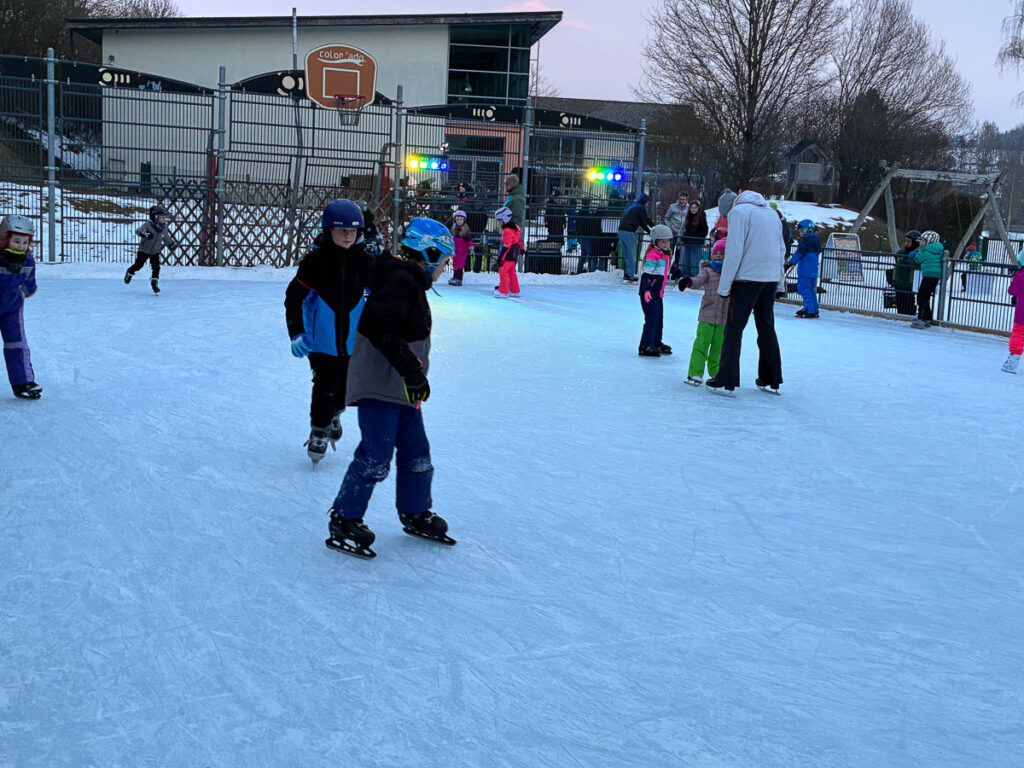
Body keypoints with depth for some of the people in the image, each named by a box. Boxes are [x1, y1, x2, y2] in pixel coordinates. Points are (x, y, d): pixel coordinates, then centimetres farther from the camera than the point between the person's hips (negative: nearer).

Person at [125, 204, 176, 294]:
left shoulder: (164, 229, -4)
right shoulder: (148, 225, -22)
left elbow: (167, 238, 15)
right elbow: (138, 230, -35)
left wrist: (172, 243, 7)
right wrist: (145, 234, -52)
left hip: (155, 252, 3)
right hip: (144, 250, -3)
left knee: (156, 267, -11)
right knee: (138, 265, 8)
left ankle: (154, 283, 0)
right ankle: (130, 272, 40)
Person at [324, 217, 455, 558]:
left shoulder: (412, 283, 16)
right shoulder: (400, 281, -17)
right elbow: (380, 329, -28)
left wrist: (415, 373, 25)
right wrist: (412, 370, -27)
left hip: (402, 388, 11)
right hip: (379, 385, -11)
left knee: (416, 451, 17)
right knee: (376, 456, -9)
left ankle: (415, 513, 33)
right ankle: (343, 521, 1)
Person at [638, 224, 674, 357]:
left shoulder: (666, 255, 15)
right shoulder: (652, 255, -15)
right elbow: (646, 274, -22)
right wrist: (647, 290, -33)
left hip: (658, 293, 10)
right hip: (649, 293, -10)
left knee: (659, 318, 17)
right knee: (652, 318, -13)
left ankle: (657, 343, 31)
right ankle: (645, 347, -11)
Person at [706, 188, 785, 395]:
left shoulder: (739, 211, -5)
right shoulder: (771, 212, 19)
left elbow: (734, 250, -13)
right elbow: (781, 248, 18)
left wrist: (724, 286, -12)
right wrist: (779, 282, 21)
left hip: (748, 277, -7)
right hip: (771, 277, 7)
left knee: (734, 327, -3)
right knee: (767, 327, 15)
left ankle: (726, 381, -6)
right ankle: (771, 380, 19)